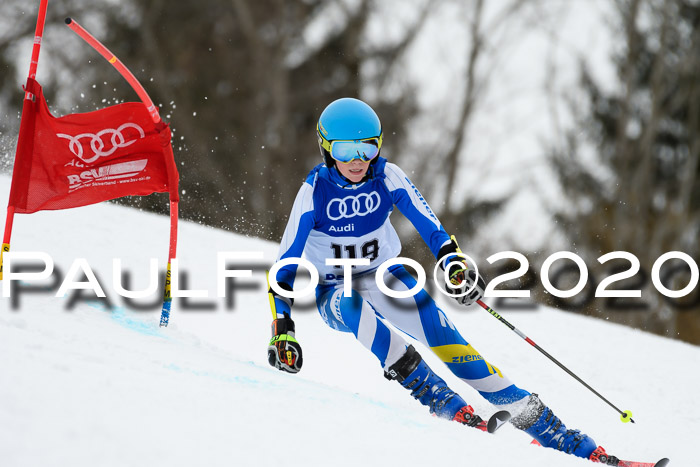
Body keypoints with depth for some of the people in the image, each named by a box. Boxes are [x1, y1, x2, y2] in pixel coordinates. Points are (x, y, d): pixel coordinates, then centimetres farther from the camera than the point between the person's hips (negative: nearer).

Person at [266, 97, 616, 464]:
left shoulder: (387, 178, -12)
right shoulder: (315, 192, -18)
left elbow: (429, 227, -10)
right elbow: (285, 264, -15)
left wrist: (455, 264, -30)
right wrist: (282, 331, -23)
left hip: (387, 279, 1)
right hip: (334, 291, -1)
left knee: (441, 332, -23)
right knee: (349, 305, -38)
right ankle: (439, 398, -41)